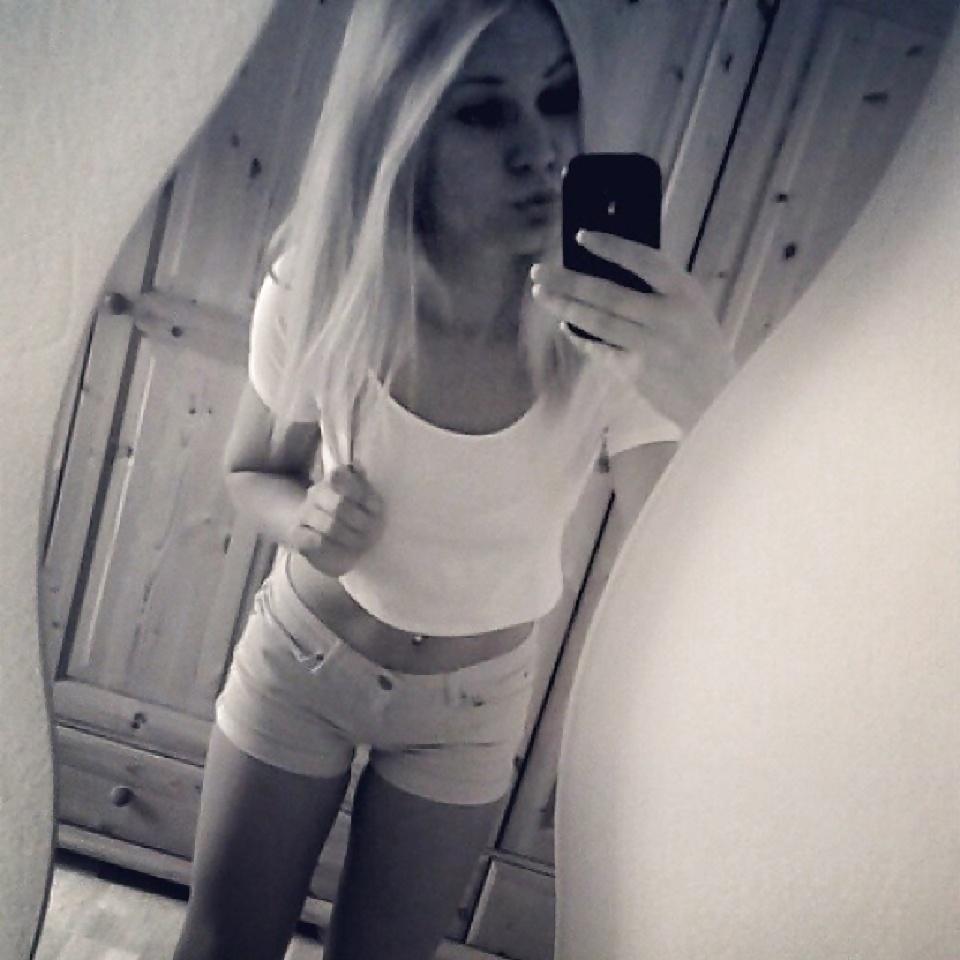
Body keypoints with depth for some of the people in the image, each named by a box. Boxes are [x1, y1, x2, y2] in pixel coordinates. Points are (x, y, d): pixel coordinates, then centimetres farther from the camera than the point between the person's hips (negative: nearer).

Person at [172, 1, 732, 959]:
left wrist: (706, 409, -47)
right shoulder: (321, 292, -22)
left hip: (473, 701, 0)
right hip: (300, 657, 1)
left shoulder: (624, 327, -25)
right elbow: (250, 470, -4)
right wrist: (304, 519, -28)